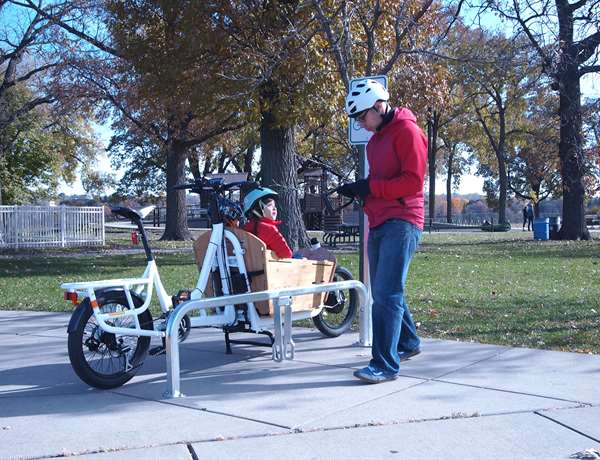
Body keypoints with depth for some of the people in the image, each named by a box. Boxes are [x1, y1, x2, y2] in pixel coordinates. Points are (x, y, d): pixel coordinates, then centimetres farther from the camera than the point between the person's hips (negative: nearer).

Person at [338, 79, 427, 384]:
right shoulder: (376, 139, 21)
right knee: (382, 292, 15)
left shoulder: (407, 131, -8)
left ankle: (385, 364, -11)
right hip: (379, 222, 9)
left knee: (387, 293, -14)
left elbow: (413, 181, -16)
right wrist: (359, 189, 5)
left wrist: (370, 187, -17)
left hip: (401, 222, -9)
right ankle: (408, 343, 34)